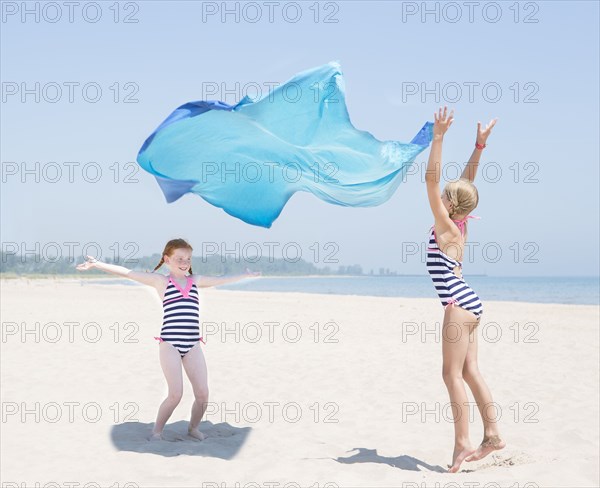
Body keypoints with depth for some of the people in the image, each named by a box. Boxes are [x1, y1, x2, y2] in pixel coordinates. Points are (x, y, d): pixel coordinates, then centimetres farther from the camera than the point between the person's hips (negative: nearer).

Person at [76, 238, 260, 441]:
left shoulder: (195, 280, 15)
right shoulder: (161, 281, 3)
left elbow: (221, 279, 29)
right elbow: (127, 273, -2)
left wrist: (245, 275, 41)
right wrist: (97, 264, -7)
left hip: (192, 345, 4)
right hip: (169, 344, -4)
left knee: (202, 394, -1)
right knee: (175, 394, -9)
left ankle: (193, 427, 24)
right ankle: (157, 430, 13)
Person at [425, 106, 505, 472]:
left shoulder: (445, 226, -10)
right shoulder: (460, 226, 11)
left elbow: (431, 179, -16)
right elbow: (468, 180, 16)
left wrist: (438, 137, -18)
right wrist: (479, 145, 18)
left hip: (459, 305, -9)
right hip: (469, 304, 9)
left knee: (453, 374, -6)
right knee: (470, 372, 11)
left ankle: (463, 444, -4)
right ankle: (493, 435, 15)